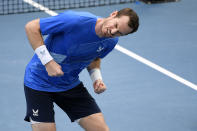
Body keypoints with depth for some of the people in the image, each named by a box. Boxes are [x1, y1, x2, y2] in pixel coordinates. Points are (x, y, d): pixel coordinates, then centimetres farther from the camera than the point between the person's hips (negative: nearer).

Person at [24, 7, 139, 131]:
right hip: (39, 83, -5)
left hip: (71, 84, 5)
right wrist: (47, 61, -28)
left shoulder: (111, 41, -9)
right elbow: (31, 27, -24)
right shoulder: (74, 21, -30)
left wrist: (97, 78, -7)